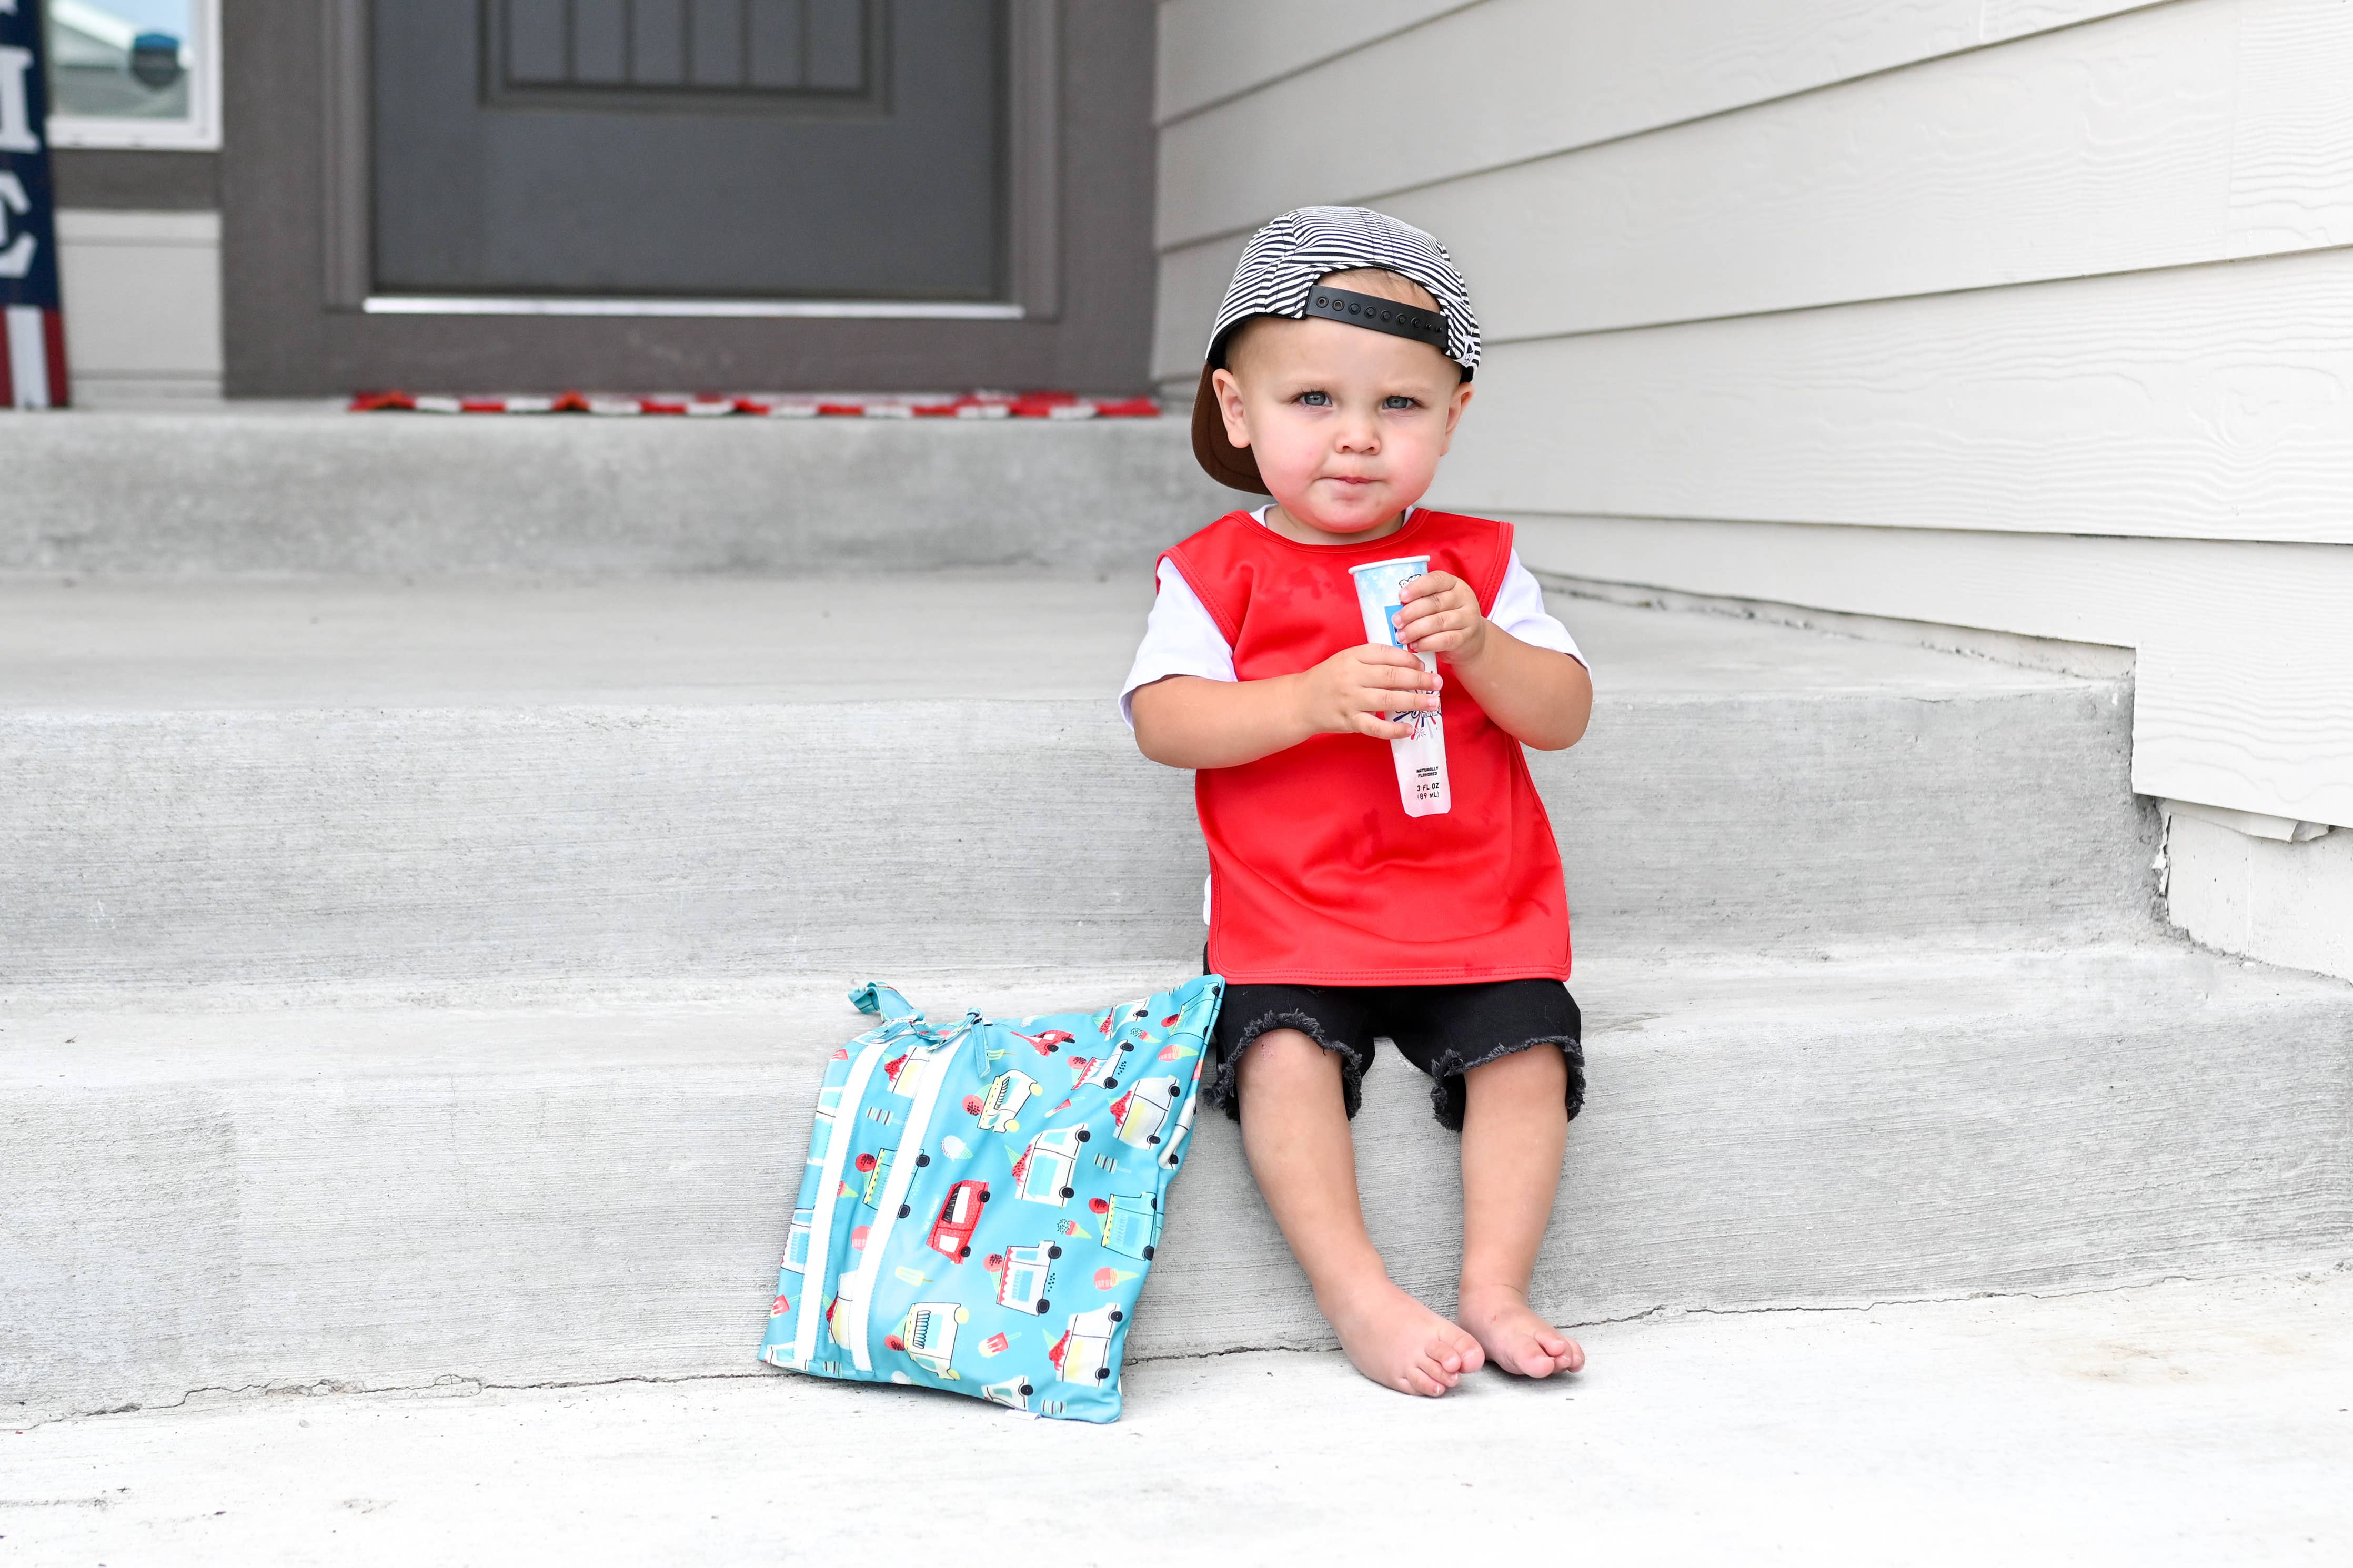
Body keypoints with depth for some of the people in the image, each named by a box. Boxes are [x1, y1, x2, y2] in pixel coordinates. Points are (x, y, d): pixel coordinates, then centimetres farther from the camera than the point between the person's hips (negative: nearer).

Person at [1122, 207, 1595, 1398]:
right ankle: (1359, 1300, -19)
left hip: (1477, 910, 2)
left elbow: (1565, 715, 1)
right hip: (1287, 918, -2)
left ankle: (1495, 1288, -7)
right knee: (1283, 1054, -25)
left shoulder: (1476, 561, 7)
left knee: (1523, 1049, -18)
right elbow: (1160, 720, -11)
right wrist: (1314, 699, -24)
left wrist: (1477, 646, -19)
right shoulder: (1218, 570, 1)